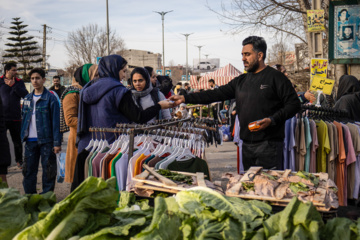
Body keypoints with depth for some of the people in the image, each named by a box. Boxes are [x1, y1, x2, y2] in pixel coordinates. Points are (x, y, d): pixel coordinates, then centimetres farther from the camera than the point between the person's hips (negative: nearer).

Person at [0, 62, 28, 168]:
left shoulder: (19, 82, 7)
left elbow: (25, 95, -8)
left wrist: (13, 85, -13)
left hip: (15, 117, 1)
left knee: (17, 141, 11)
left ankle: (19, 160, 26)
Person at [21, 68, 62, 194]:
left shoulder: (51, 98, -4)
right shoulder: (27, 98, 12)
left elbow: (56, 121, -7)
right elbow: (24, 118, 19)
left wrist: (57, 142, -11)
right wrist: (23, 136, 10)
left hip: (46, 140, -5)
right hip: (30, 141, 5)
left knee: (48, 170, 3)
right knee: (29, 169, 9)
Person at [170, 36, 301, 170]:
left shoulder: (275, 77, -3)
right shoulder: (241, 81, 16)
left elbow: (294, 104, -6)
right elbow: (217, 94, 13)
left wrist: (272, 120, -19)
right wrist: (185, 99, 6)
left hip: (269, 145, -6)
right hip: (247, 144, 7)